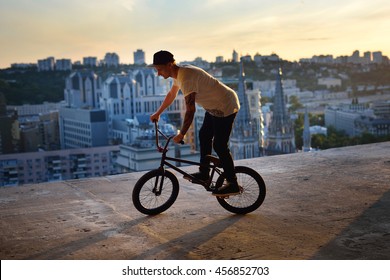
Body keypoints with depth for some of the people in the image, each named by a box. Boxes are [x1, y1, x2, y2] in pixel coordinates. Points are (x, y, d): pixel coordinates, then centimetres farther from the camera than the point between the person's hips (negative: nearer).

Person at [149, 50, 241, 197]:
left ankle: (233, 185, 2)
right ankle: (204, 173, 28)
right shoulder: (179, 73, 2)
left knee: (219, 146, -8)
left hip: (226, 107, -10)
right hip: (214, 106, 10)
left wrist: (181, 135, -23)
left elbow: (190, 110, -30)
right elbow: (171, 94, 20)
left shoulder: (187, 77, -29)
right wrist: (157, 113, 28)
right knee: (204, 136, 16)